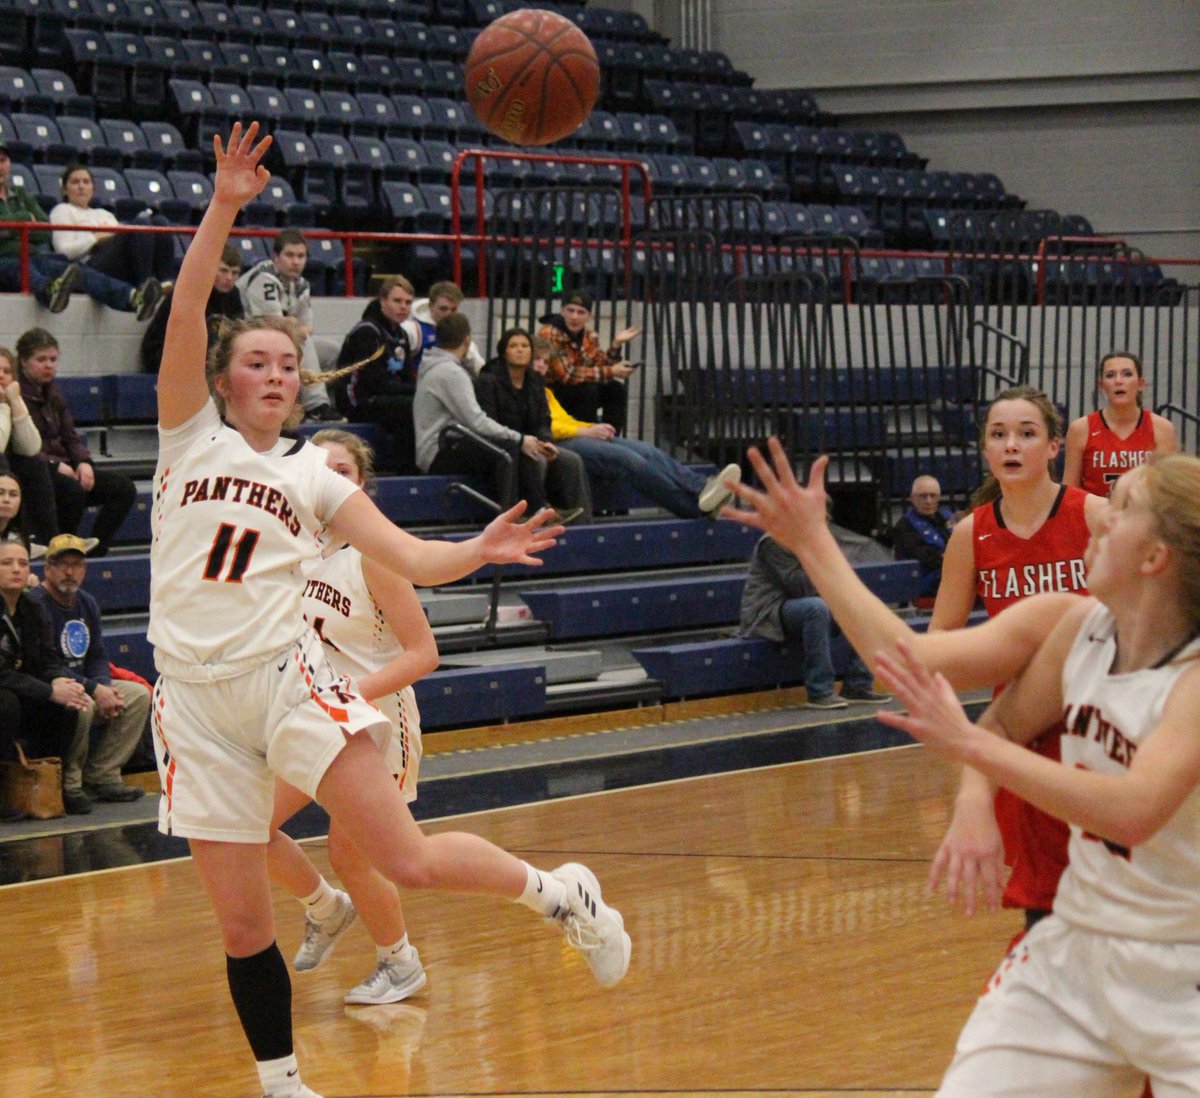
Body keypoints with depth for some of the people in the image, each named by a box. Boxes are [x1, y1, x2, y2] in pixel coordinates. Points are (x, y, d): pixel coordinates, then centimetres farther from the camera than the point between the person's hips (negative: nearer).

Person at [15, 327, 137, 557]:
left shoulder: (53, 393, 17)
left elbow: (70, 437, 17)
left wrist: (83, 462, -4)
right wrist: (54, 465, -22)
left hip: (61, 467, 8)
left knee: (123, 487, -7)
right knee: (73, 489, -37)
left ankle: (94, 551, -11)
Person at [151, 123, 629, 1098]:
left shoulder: (314, 477, 12)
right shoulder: (190, 434, 8)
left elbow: (411, 559, 4)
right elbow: (185, 313, -5)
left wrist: (482, 551, -16)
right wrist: (224, 208, -15)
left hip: (287, 677, 0)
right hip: (195, 696, 0)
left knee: (406, 863, -13)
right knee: (241, 923, 3)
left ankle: (559, 893, 12)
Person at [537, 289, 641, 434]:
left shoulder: (589, 335, 1)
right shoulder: (550, 334, -21)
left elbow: (601, 368, -1)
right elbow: (566, 374, -27)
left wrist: (617, 343, -14)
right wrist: (610, 372, -26)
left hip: (578, 393, 7)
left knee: (615, 388, -9)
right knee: (587, 389, -29)